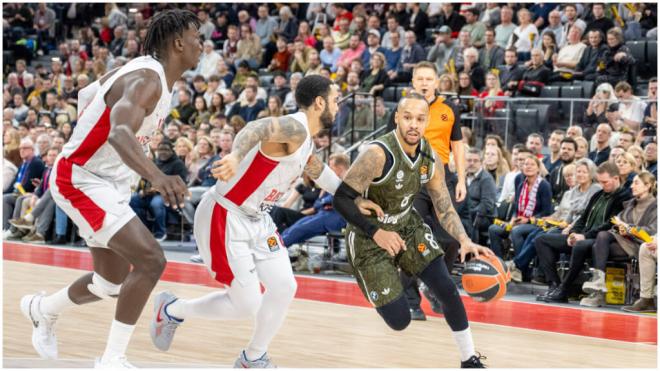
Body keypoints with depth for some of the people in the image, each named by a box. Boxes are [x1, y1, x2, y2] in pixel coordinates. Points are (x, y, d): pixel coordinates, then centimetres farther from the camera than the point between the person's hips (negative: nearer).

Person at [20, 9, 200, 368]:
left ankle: (42, 309, 44)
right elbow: (120, 133, -46)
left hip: (111, 182, 10)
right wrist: (157, 176, -62)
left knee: (112, 282, 17)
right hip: (81, 180, -10)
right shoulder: (146, 81, -25)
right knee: (151, 261, -20)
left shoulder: (148, 73, 5)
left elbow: (87, 94, 21)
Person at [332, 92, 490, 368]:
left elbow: (444, 209, 1)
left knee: (447, 289, -5)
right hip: (370, 237, -6)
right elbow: (342, 200, -26)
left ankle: (470, 360, 13)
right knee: (399, 320, -8)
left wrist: (465, 241, -16)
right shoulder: (378, 154, -28)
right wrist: (376, 232, -35)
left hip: (407, 227, 6)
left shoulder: (431, 159, -8)